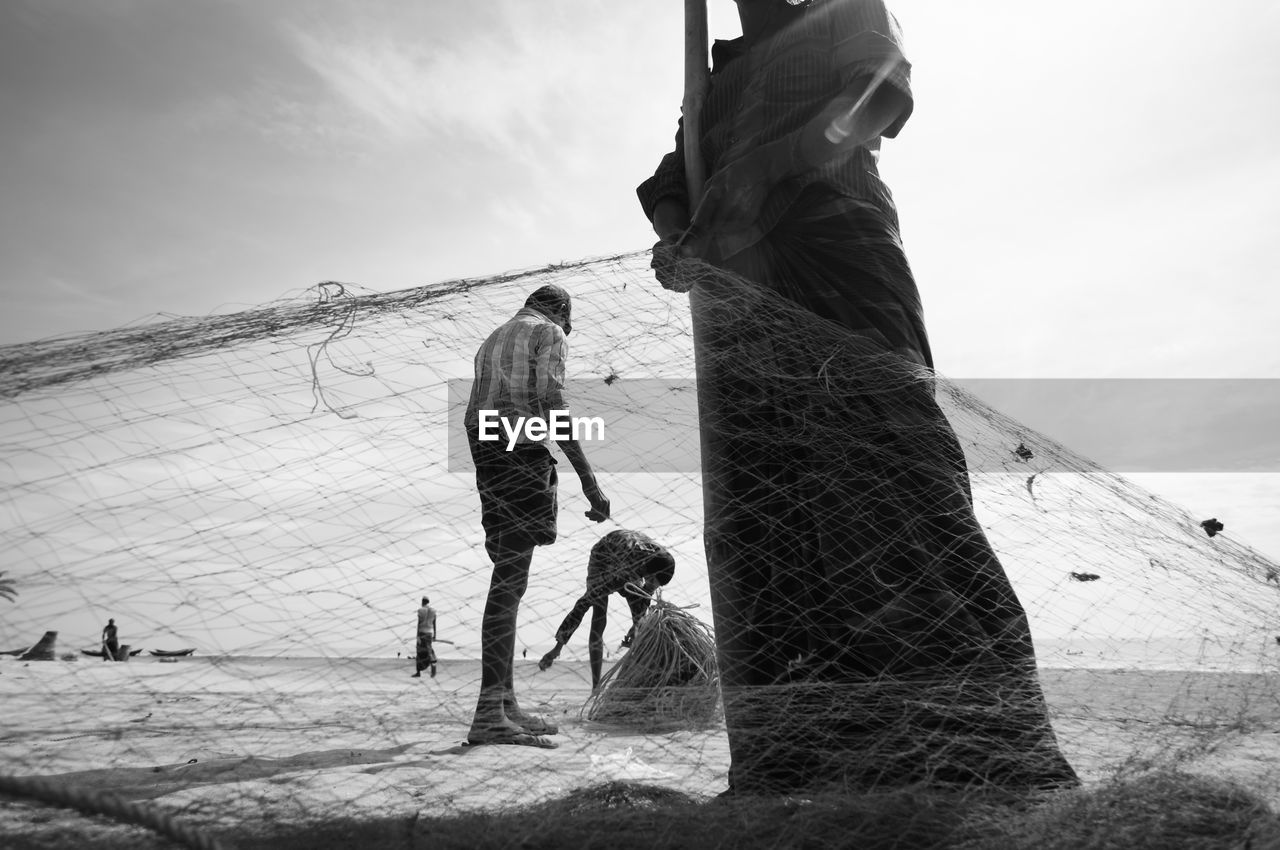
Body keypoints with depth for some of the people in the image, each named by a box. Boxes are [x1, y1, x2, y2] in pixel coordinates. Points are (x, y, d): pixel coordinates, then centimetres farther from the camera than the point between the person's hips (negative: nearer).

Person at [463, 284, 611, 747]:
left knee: (508, 577, 10)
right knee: (510, 581, -12)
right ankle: (489, 714, -15)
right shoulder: (549, 333, 4)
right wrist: (588, 479, -15)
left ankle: (505, 704, 14)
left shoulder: (492, 339, 28)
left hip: (485, 454, 9)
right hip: (521, 453, -9)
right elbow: (552, 405, -11)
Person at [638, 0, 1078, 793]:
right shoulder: (721, 75, 35)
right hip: (743, 296, 5)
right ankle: (787, 761, -7)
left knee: (892, 481, -20)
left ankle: (989, 752, -23)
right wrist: (673, 219, -3)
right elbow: (676, 172, 23)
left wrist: (767, 176, -16)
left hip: (832, 242, -4)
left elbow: (883, 94, -1)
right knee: (758, 514, -7)